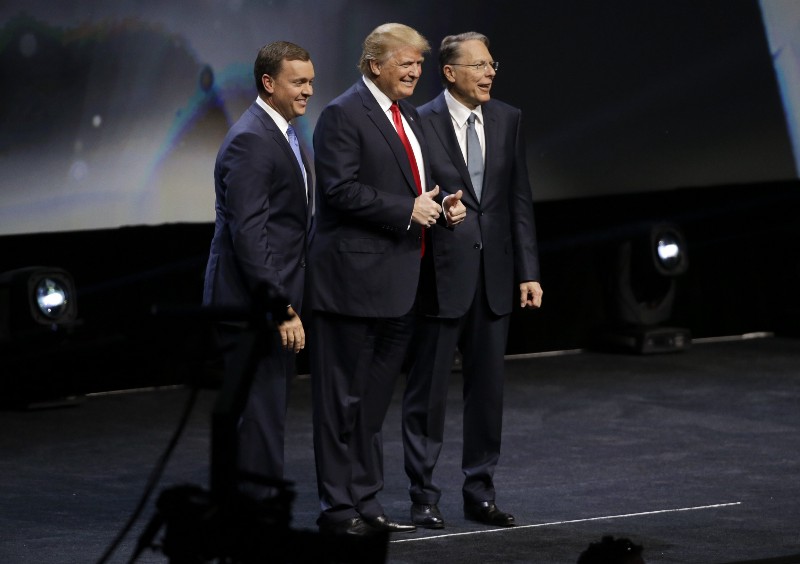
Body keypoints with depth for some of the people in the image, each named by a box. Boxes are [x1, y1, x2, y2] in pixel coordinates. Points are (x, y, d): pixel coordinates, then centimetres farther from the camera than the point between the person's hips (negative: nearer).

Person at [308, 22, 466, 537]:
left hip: (399, 283, 9)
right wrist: (408, 210, -19)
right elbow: (342, 189, -19)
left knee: (374, 401, 14)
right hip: (354, 278, -9)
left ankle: (366, 504, 20)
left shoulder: (409, 116, 17)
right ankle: (338, 508, 3)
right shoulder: (344, 115, -10)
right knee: (343, 400, -2)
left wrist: (441, 209, 6)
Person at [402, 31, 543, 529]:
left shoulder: (508, 120, 6)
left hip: (494, 276, 5)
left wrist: (528, 272, 5)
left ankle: (480, 493, 20)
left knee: (488, 389, 10)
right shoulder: (420, 123, -9)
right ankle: (424, 497, 12)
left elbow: (520, 201, 7)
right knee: (428, 390, 3)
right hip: (441, 276, -5)